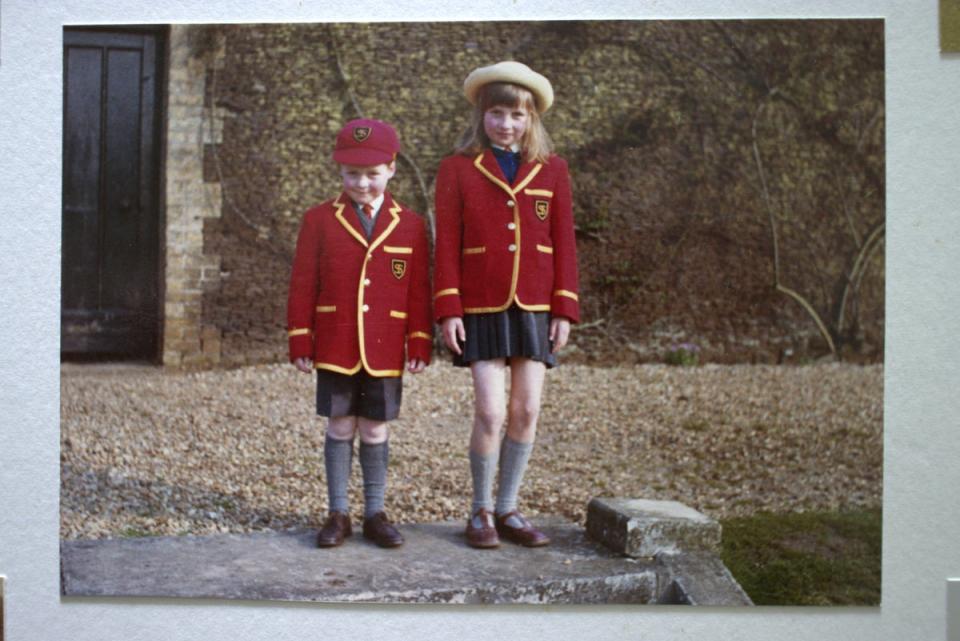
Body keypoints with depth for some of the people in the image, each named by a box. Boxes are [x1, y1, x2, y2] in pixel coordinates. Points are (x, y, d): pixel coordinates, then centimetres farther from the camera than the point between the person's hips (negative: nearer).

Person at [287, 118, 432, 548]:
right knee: (340, 428, 7)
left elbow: (418, 291, 3)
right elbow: (302, 285, 1)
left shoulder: (410, 225, 3)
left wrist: (419, 345, -1)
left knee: (375, 431, 8)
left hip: (384, 351, 1)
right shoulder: (319, 220, 1)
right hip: (335, 348, 0)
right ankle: (338, 514, 18)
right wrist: (300, 343, -2)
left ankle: (375, 514, 20)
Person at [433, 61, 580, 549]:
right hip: (481, 309, -2)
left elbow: (564, 243, 7)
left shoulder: (552, 170, 8)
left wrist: (564, 308, 2)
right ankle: (481, 513, 11)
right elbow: (446, 244, 0)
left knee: (526, 411, 4)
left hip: (535, 309, 3)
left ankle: (508, 510, 19)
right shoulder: (456, 169, 3)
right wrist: (448, 309, -6)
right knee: (490, 412, -7)